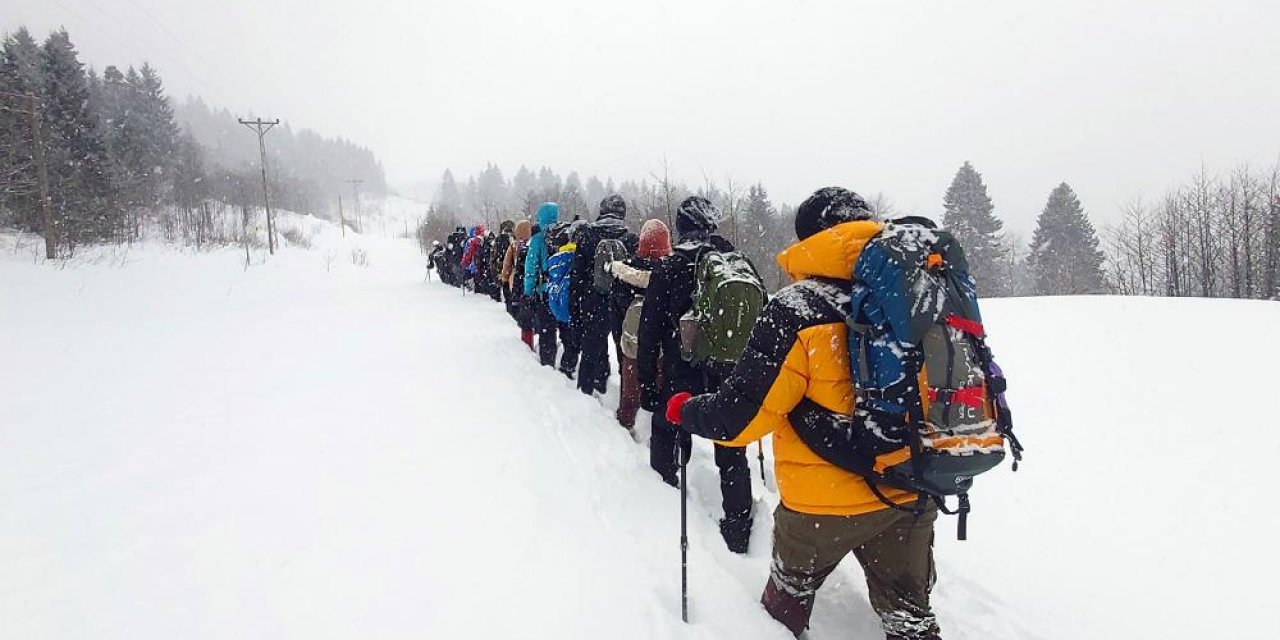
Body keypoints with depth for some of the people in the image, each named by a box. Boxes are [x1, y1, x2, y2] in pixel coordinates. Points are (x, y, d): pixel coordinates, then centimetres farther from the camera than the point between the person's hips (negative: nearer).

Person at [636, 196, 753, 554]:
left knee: (666, 436, 18)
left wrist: (646, 382, 0)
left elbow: (650, 332, -7)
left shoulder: (669, 268, -8)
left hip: (681, 380, -3)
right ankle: (738, 532, 19)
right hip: (733, 382, 3)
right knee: (733, 456, 14)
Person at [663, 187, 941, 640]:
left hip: (827, 500, -4)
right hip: (912, 493, 4)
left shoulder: (796, 310, -19)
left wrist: (685, 411, 2)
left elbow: (741, 416, -17)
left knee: (790, 590, 24)